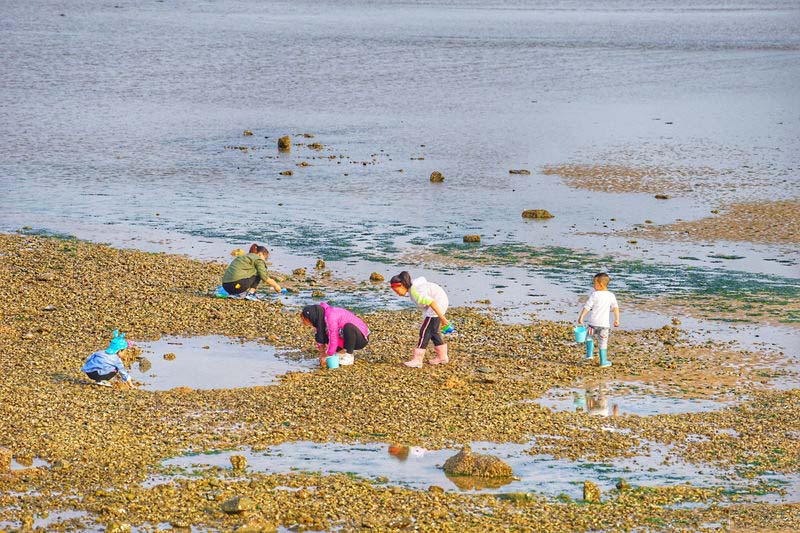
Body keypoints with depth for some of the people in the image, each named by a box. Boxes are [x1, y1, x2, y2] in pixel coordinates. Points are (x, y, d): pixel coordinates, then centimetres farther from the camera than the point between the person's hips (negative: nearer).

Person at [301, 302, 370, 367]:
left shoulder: (330, 317, -28)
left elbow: (333, 340, -28)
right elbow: (321, 339, 5)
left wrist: (326, 356, -17)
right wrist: (322, 354, -7)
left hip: (361, 338, -8)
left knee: (348, 327, -38)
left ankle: (349, 356, -19)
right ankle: (342, 353, 7)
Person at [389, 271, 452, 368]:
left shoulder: (415, 292, -26)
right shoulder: (412, 286, 5)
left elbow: (431, 302, -30)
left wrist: (442, 319, -28)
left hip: (439, 303, -10)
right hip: (439, 302, 10)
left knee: (425, 331, -10)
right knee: (433, 331, 18)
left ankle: (417, 360, -10)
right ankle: (442, 357, 29)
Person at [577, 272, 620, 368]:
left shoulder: (594, 294, -8)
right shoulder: (611, 295, 3)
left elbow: (587, 307, -9)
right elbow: (615, 308, 1)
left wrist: (581, 317, -3)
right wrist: (617, 319, 5)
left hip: (593, 322, -2)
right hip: (604, 323, 2)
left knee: (590, 337, 22)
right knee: (603, 342, 8)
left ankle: (589, 353, 10)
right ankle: (603, 361, 11)